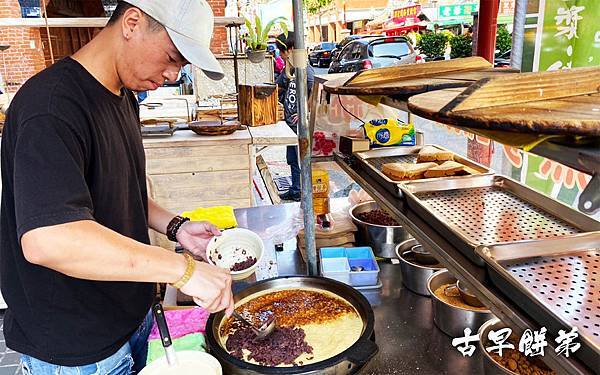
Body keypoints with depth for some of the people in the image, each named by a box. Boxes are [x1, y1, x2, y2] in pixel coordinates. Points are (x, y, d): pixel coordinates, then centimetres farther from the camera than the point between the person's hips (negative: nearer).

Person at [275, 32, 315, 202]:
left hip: (301, 124, -9)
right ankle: (295, 191, 29)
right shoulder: (286, 70, 11)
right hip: (290, 122, 9)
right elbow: (278, 89, 23)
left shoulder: (306, 70, -15)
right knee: (292, 159, 16)